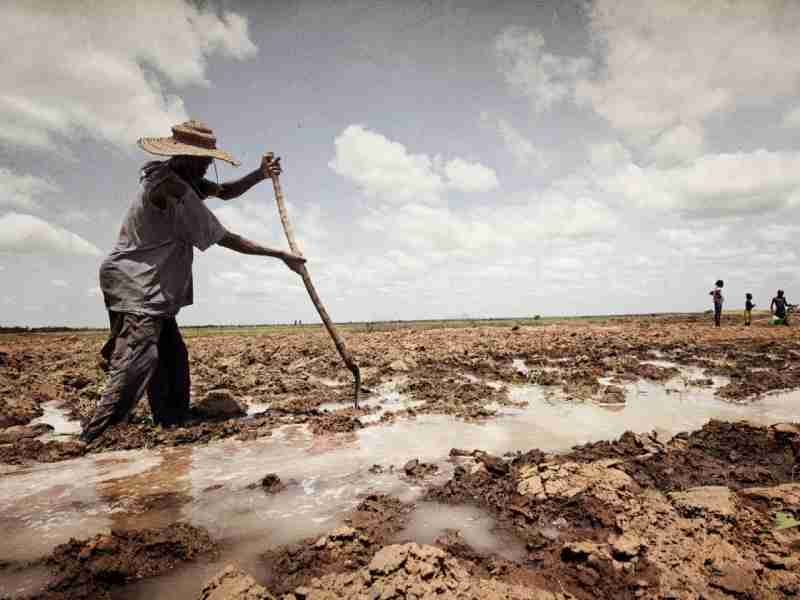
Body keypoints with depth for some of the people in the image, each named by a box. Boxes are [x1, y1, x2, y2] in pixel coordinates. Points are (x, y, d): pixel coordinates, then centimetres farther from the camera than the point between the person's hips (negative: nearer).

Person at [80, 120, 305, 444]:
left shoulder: (178, 176, 8)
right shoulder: (173, 190, -21)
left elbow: (224, 191, 15)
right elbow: (226, 239, -20)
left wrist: (260, 174, -3)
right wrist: (281, 255, -15)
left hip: (150, 291, 10)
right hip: (136, 289, -10)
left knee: (172, 359, 13)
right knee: (135, 366, -16)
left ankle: (173, 426, 21)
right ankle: (89, 443, -13)